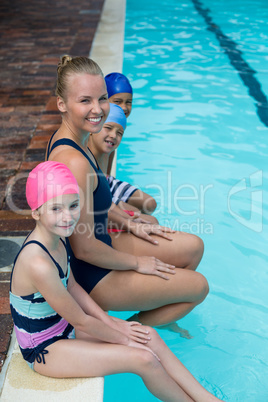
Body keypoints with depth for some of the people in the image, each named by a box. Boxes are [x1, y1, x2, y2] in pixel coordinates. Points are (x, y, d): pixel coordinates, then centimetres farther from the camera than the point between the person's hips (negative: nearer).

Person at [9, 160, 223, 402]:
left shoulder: (56, 238, -6)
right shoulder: (38, 264, -34)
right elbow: (80, 321, -23)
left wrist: (111, 322, 3)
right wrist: (124, 339, -9)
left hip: (61, 326, 8)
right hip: (45, 351, -8)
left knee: (150, 337, 1)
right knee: (144, 359, -12)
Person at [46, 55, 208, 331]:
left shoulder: (64, 140, -2)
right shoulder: (74, 162, -33)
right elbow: (85, 248, -27)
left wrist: (131, 225, 9)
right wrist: (136, 263, -12)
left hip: (99, 243, 9)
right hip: (91, 276, -9)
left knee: (193, 248, 15)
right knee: (199, 286, 3)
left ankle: (160, 314, 34)